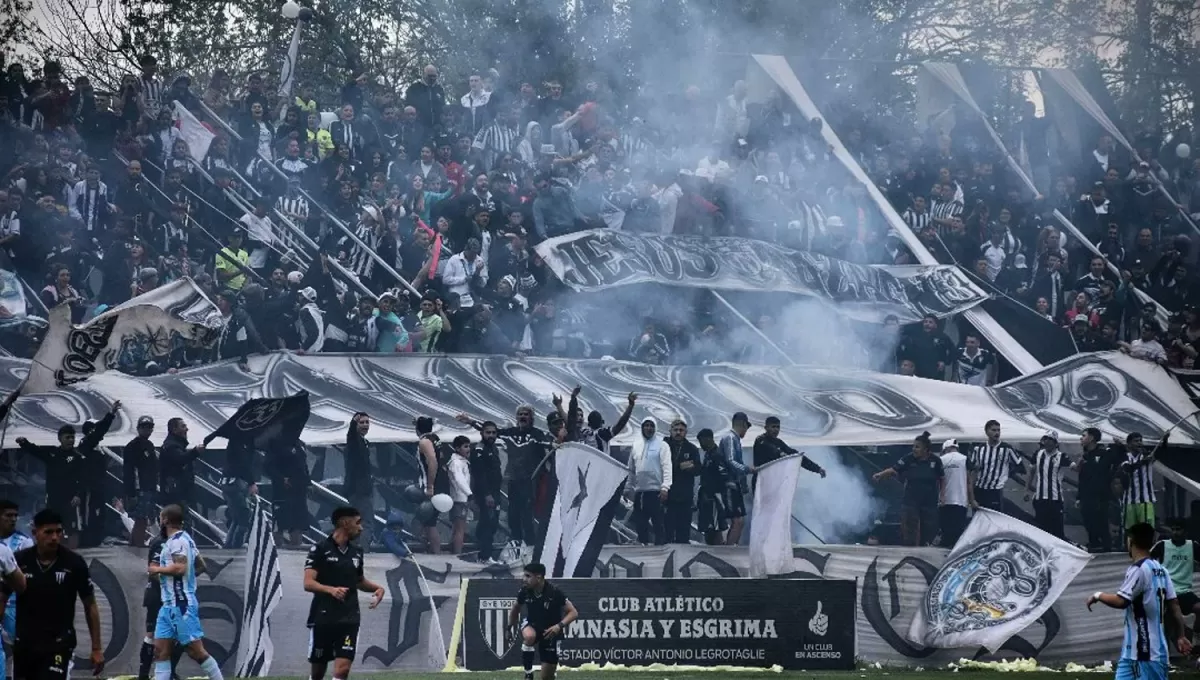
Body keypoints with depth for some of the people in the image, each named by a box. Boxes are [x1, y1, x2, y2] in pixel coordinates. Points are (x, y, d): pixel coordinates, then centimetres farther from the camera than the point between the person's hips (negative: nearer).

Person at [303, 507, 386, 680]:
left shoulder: (356, 552, 12)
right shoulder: (320, 549, -6)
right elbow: (308, 583, -16)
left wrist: (377, 588, 8)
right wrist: (331, 590, -34)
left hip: (349, 619, 4)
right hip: (323, 619, -4)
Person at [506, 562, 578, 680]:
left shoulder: (554, 592, -24)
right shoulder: (525, 591, -14)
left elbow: (573, 613, -21)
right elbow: (515, 608, 8)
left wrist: (559, 626, -36)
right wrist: (511, 627, 12)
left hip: (550, 632, -2)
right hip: (531, 625, 2)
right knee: (529, 636, -37)